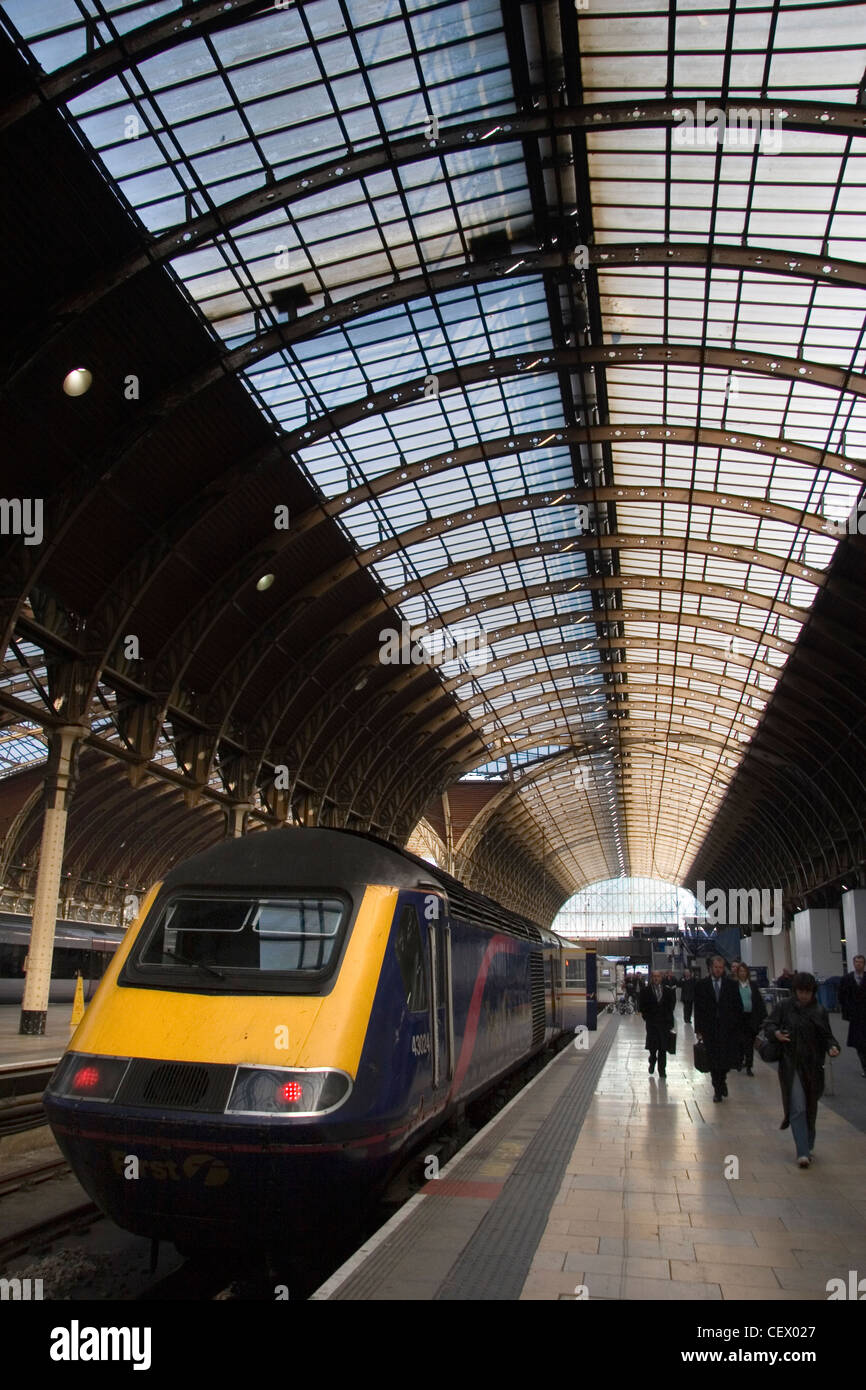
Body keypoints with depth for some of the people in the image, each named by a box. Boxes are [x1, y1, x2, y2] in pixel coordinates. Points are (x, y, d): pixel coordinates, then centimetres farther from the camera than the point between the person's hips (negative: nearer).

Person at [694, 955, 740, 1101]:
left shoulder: (731, 985, 5)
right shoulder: (701, 985, 3)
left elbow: (737, 1007, 6)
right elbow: (698, 1009, 2)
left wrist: (736, 1027, -1)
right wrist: (698, 1029, -3)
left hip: (728, 1029, 0)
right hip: (709, 1029, 0)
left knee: (727, 1059, -3)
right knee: (713, 1061, 2)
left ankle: (721, 1080, 26)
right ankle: (718, 1089, 17)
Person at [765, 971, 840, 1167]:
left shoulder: (820, 1011, 2)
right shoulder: (784, 1007, -4)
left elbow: (826, 1035, 4)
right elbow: (769, 1025, -1)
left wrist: (832, 1047, -16)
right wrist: (776, 1033, -23)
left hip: (813, 1065, 3)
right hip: (791, 1065, -3)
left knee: (811, 1107, 13)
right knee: (798, 1108, -9)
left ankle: (808, 1146, 32)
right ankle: (803, 1152, -8)